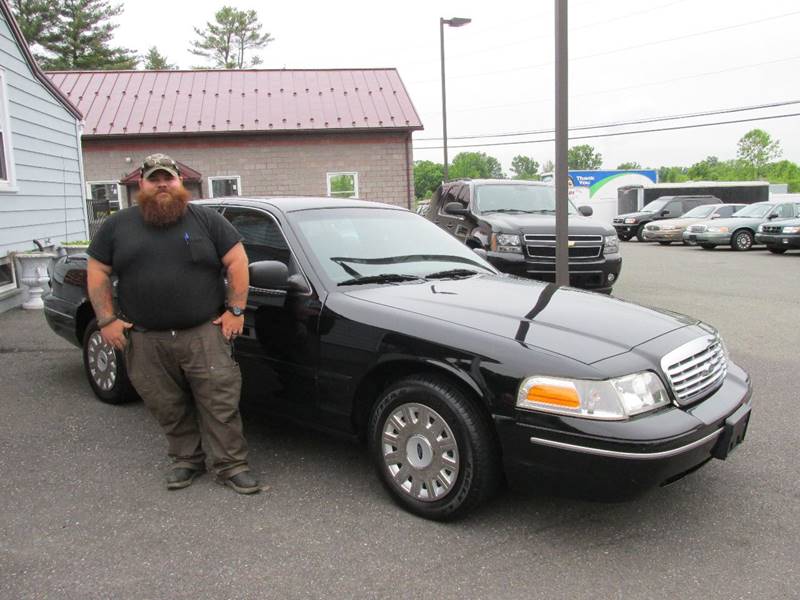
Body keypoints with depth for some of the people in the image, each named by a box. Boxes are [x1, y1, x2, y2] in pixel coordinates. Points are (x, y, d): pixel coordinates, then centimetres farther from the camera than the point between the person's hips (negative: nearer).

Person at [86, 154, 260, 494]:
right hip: (145, 341, 2)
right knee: (169, 408, 10)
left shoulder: (206, 220, 3)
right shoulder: (117, 226, 8)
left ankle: (231, 466, 8)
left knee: (221, 402, -2)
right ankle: (186, 458, 28)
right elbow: (97, 272, 9)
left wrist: (236, 310, -6)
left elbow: (237, 261, 1)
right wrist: (107, 320, -1)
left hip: (204, 334, -2)